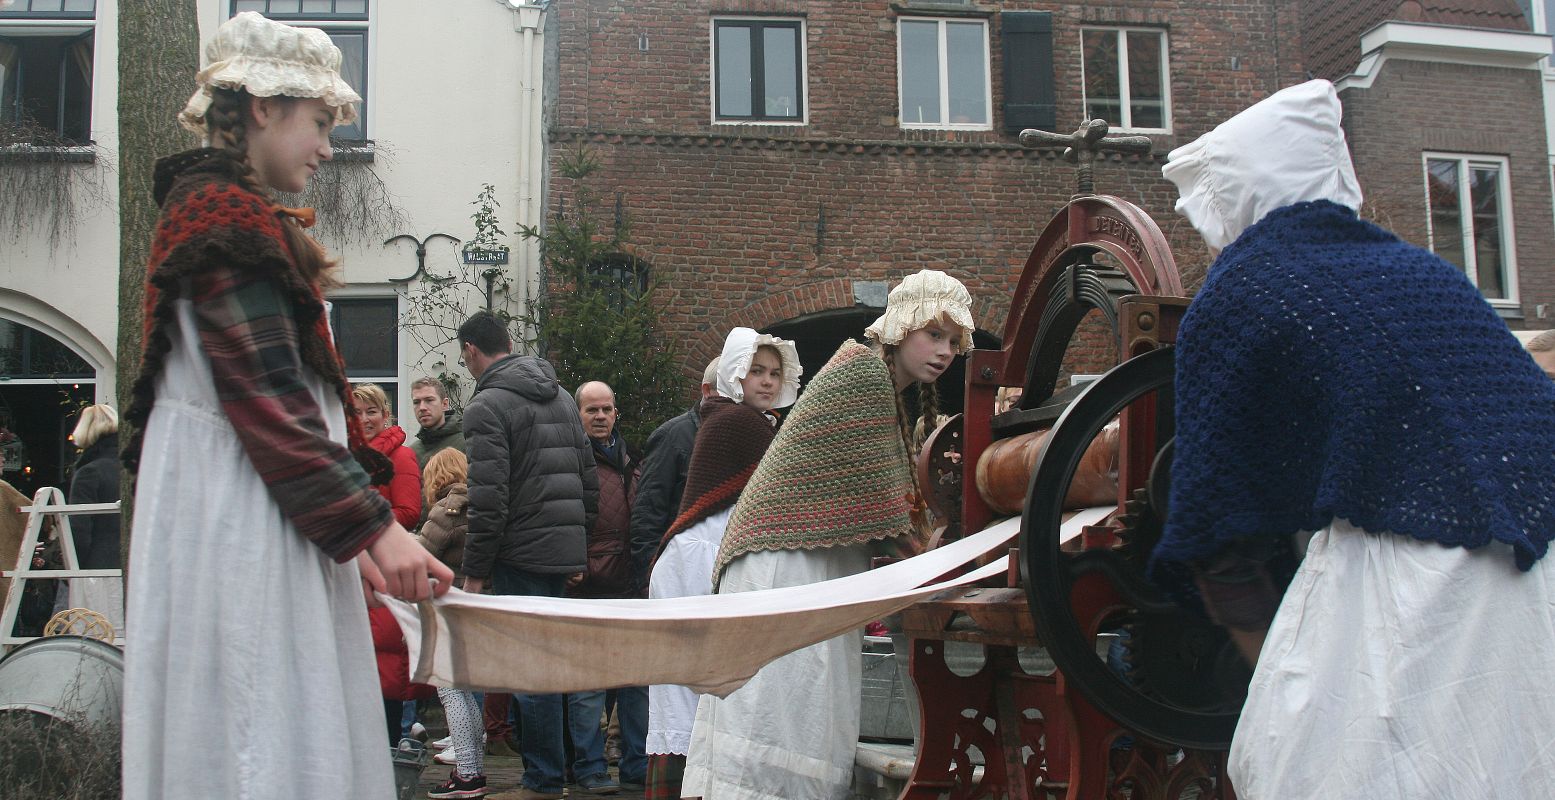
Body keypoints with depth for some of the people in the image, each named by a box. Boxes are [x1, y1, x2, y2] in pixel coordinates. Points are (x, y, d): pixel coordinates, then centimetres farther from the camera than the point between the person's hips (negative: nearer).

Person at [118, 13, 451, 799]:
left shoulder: (221, 212, 20)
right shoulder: (225, 217, -10)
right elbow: (270, 401, -18)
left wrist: (354, 536, 17)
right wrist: (372, 526, -17)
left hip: (260, 524, 10)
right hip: (239, 523, -10)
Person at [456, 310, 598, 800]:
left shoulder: (488, 405, -10)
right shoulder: (561, 397, 16)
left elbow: (488, 499, -18)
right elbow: (589, 481, 16)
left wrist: (474, 571, -12)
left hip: (521, 554, -8)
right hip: (565, 550, 8)